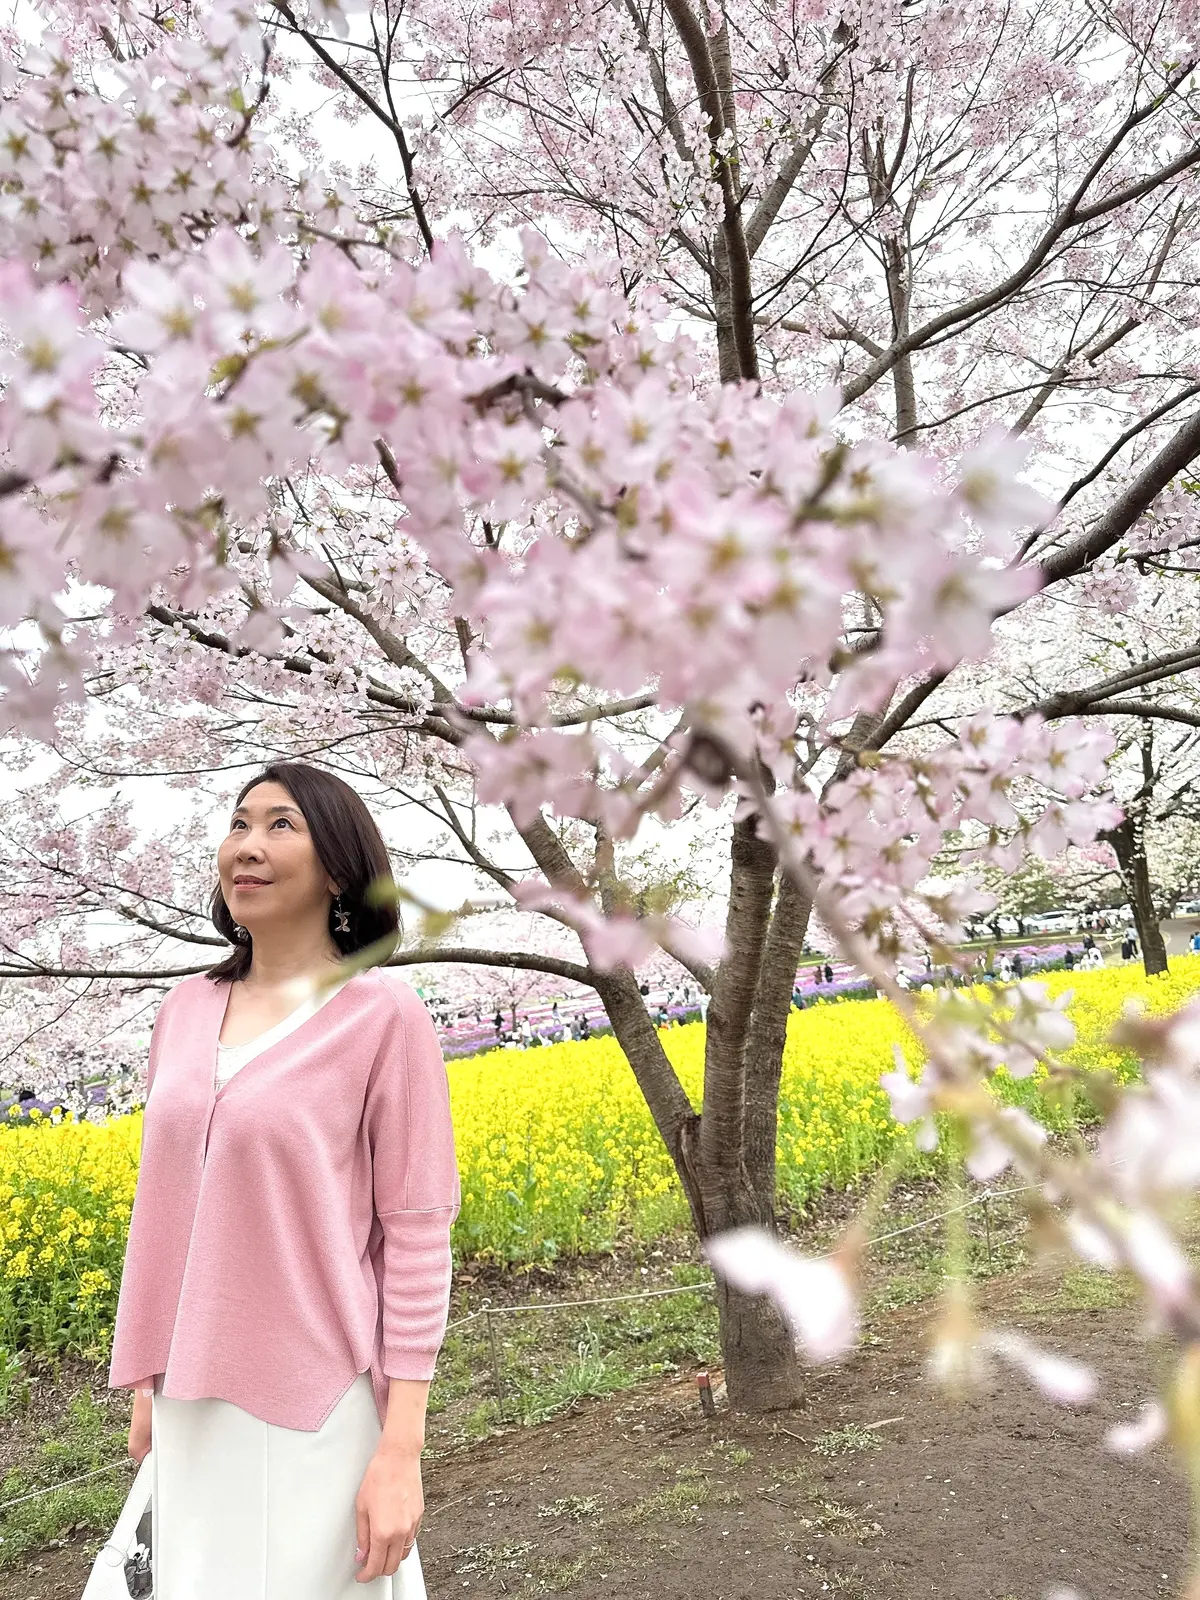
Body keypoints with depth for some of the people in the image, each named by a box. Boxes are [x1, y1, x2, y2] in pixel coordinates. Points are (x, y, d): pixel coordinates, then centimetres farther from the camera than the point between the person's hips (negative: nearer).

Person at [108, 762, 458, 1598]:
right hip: (199, 1402, 6)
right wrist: (148, 1381, 13)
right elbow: (164, 1202, 11)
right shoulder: (186, 1009, 5)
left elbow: (418, 1235, -13)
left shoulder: (386, 1014, -12)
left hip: (322, 1405, -5)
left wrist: (401, 1448, -14)